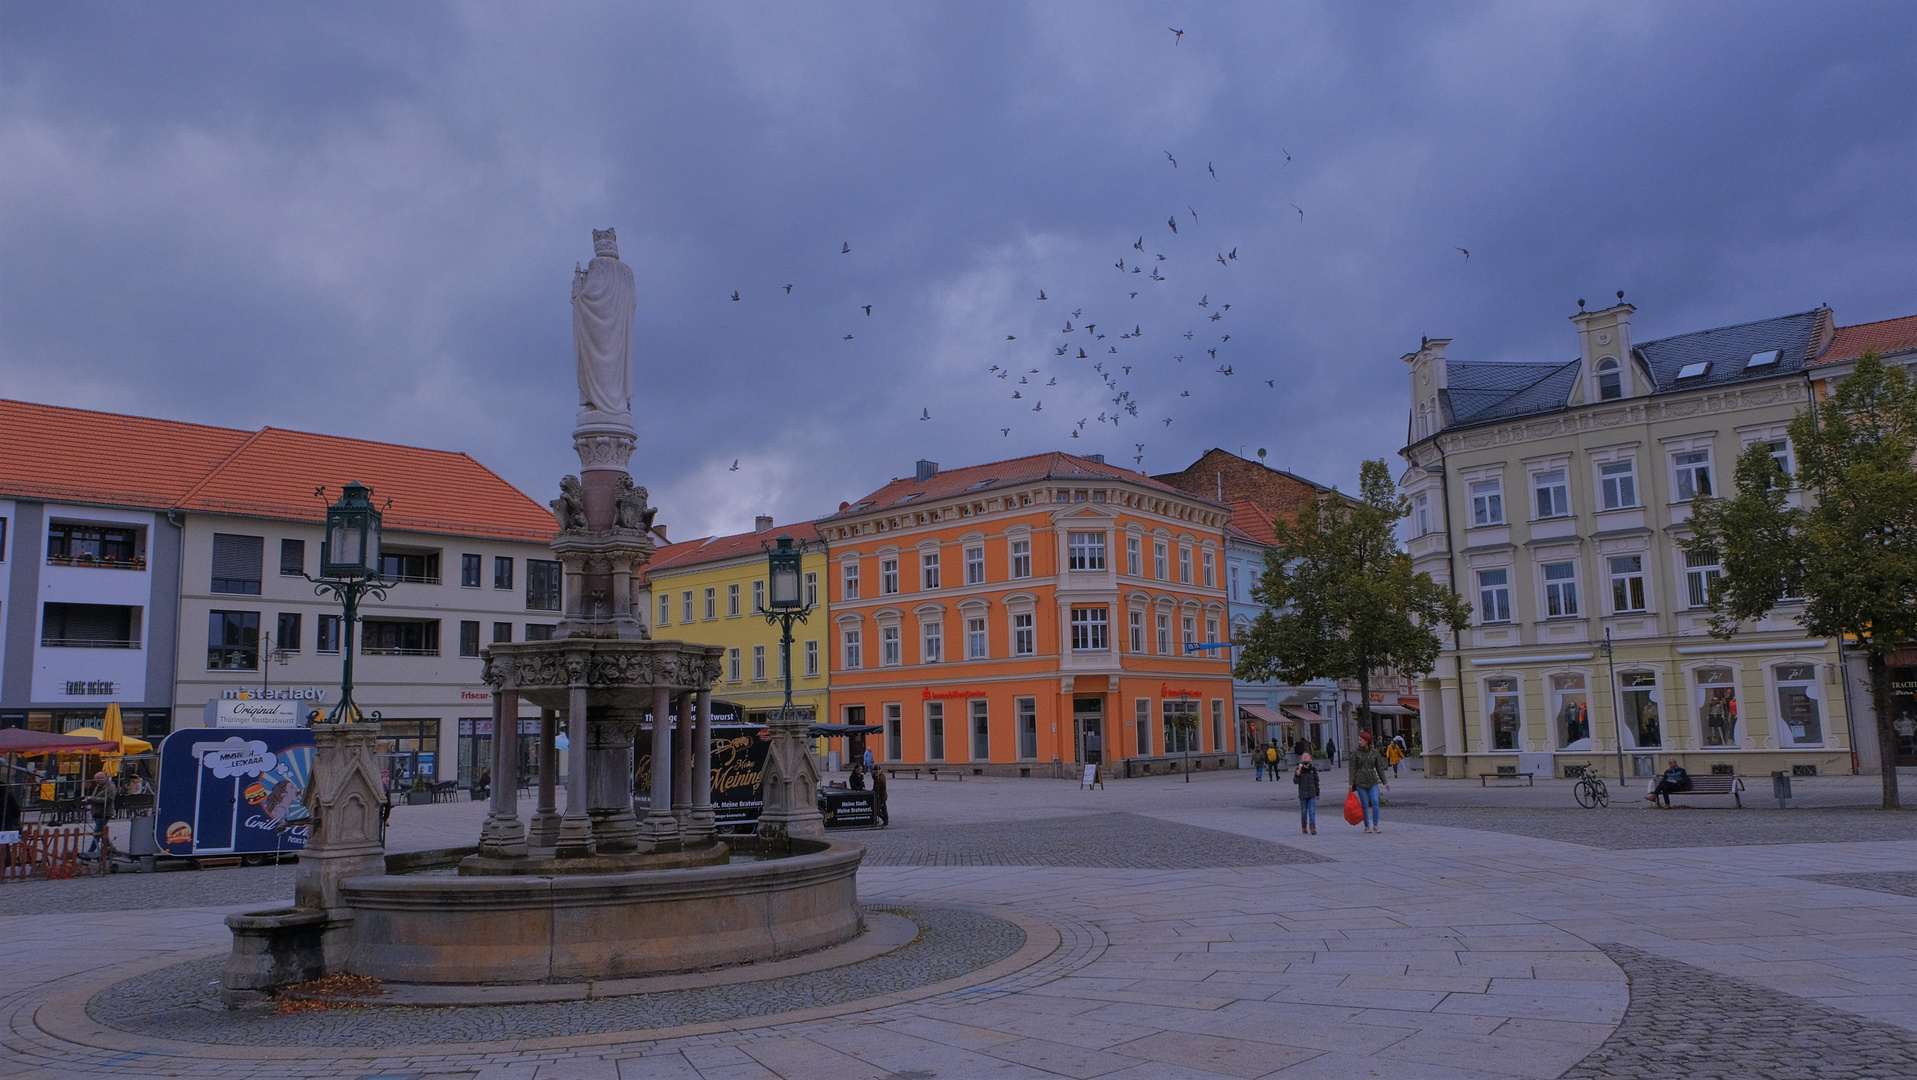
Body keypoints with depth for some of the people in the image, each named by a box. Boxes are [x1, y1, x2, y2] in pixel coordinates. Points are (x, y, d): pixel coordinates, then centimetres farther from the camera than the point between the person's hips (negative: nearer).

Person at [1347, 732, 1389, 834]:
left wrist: (1384, 782, 4)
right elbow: (1352, 769, -1)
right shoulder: (1355, 753, 0)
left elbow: (1380, 768, 9)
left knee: (1375, 802, -13)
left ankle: (1375, 825, -7)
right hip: (1360, 782, -1)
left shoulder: (1375, 753, 5)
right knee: (1365, 805, 1)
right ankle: (1367, 826, 11)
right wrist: (1351, 783, -6)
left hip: (1373, 782, 1)